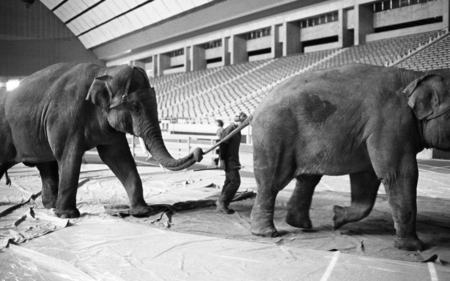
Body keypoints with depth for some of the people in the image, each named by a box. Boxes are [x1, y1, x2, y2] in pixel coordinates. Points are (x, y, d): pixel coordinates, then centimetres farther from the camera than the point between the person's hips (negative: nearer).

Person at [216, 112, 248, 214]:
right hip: (228, 160, -10)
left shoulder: (237, 130, 14)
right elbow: (222, 145, -19)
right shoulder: (229, 130, -15)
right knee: (235, 181, -13)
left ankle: (222, 205, 15)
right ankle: (222, 201, -5)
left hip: (233, 160, 10)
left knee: (229, 182, 9)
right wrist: (222, 160, -22)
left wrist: (237, 161, 22)